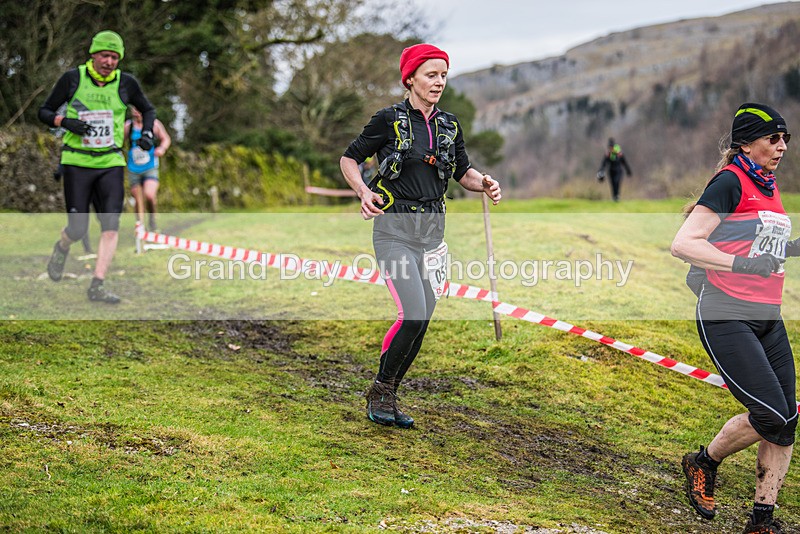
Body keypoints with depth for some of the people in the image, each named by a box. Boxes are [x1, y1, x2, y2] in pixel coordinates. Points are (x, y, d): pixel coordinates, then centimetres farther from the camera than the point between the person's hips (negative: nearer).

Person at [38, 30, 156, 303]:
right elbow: (44, 111, 2)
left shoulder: (126, 83, 1)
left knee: (111, 225, -12)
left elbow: (148, 109, 18)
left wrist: (147, 132, -1)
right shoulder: (73, 78, -4)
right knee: (78, 229, -2)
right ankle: (61, 248, 35)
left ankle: (97, 286, -7)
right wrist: (65, 122, -17)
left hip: (111, 163, 2)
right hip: (77, 162, -2)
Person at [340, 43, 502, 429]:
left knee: (421, 323, 3)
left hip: (432, 229, 5)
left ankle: (388, 397, 17)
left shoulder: (448, 125, 9)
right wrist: (364, 191, -15)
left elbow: (463, 172, 18)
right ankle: (379, 391, 2)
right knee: (412, 315, -18)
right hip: (394, 228, -5)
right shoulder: (389, 120, -6)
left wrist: (484, 184, -3)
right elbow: (349, 158, 2)